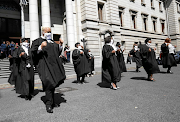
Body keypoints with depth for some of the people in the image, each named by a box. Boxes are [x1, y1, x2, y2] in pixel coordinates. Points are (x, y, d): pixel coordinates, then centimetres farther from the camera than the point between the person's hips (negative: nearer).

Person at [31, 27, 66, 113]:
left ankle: (52, 102, 23)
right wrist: (40, 47, -29)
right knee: (49, 83, -15)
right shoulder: (38, 41, -1)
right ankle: (48, 104, -6)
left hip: (54, 65, 7)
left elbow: (56, 53, 26)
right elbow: (34, 53, -13)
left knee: (53, 83, 11)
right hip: (44, 65, -7)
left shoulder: (51, 42, 20)